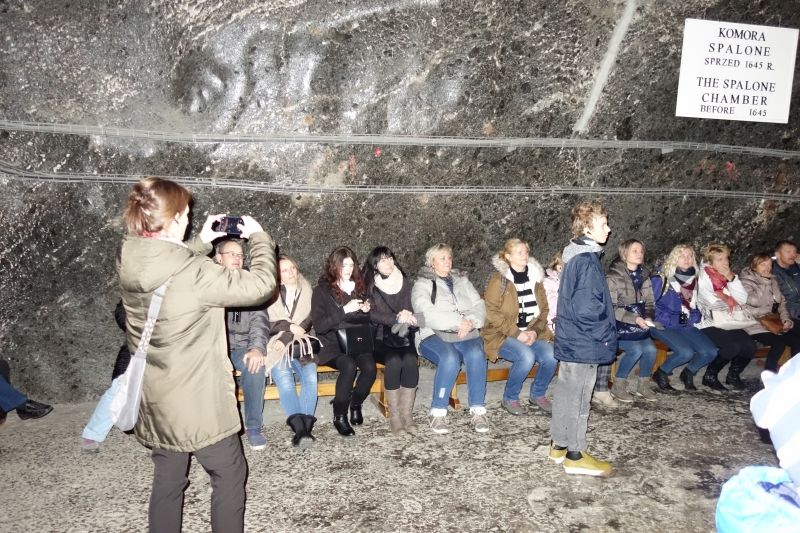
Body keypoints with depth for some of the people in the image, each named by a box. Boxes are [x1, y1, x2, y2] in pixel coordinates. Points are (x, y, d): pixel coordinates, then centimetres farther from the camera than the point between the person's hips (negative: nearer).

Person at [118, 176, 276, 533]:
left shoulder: (130, 262, -5)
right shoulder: (191, 272, -27)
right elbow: (260, 285, -20)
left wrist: (202, 241, 14)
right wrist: (259, 236, -6)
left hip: (155, 398, 8)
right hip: (197, 399, -7)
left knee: (167, 479, 21)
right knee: (229, 475, 13)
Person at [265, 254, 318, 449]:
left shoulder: (307, 292, 16)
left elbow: (307, 323, 3)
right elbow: (265, 325, 4)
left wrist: (286, 339, -10)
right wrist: (289, 326, -11)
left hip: (300, 346, 1)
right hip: (277, 347, -1)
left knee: (310, 376, -29)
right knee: (284, 379, -30)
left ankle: (303, 429, -35)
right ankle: (301, 429, -41)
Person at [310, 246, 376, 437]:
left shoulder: (359, 287, 14)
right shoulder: (322, 291, -1)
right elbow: (319, 325, -12)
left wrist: (367, 311, 0)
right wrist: (345, 310, -20)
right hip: (332, 345, -4)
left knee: (370, 367, -27)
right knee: (349, 366, -33)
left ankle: (355, 405, 1)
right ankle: (339, 416, -14)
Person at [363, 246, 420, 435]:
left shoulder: (404, 283, 12)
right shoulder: (369, 286, 4)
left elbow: (408, 310, 5)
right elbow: (372, 315, -9)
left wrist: (407, 318, -20)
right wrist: (397, 319, -22)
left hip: (402, 336, 2)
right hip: (380, 337, -2)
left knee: (411, 360, -28)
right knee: (394, 361, -31)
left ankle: (407, 414, -22)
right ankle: (394, 416, -22)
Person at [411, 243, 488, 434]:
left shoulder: (462, 281, 22)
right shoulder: (422, 284, 7)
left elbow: (479, 306, 12)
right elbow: (427, 314, -11)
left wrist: (471, 322, -11)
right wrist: (459, 321, -17)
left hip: (466, 334, 4)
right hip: (434, 335, -3)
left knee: (476, 354, -30)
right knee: (450, 357, -35)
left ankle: (478, 410, -23)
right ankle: (438, 412, -23)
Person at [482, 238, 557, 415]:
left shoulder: (535, 277, 11)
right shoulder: (499, 279, -7)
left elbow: (544, 309, 12)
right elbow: (492, 313, -12)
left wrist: (535, 331, -6)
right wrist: (516, 333, -17)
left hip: (532, 333, 5)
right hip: (503, 335, -5)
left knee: (551, 355, -22)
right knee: (526, 356, -32)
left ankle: (537, 395, 6)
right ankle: (509, 399, -6)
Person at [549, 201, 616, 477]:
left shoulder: (574, 256, 10)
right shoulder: (587, 261, -21)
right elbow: (587, 309, -25)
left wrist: (604, 332, 18)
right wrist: (607, 335, -11)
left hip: (570, 340, 10)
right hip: (584, 344, -10)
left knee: (565, 393, 17)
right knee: (578, 400, 1)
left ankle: (559, 445, 28)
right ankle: (575, 456, 13)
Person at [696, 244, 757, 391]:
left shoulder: (729, 275, 12)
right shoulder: (702, 277, -6)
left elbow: (742, 299, 2)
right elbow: (712, 303, -15)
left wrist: (732, 278, -8)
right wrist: (729, 301, 1)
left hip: (729, 324, 6)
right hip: (708, 325, -6)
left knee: (750, 345, -18)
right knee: (733, 346, -29)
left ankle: (733, 375, 10)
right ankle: (710, 376, -6)